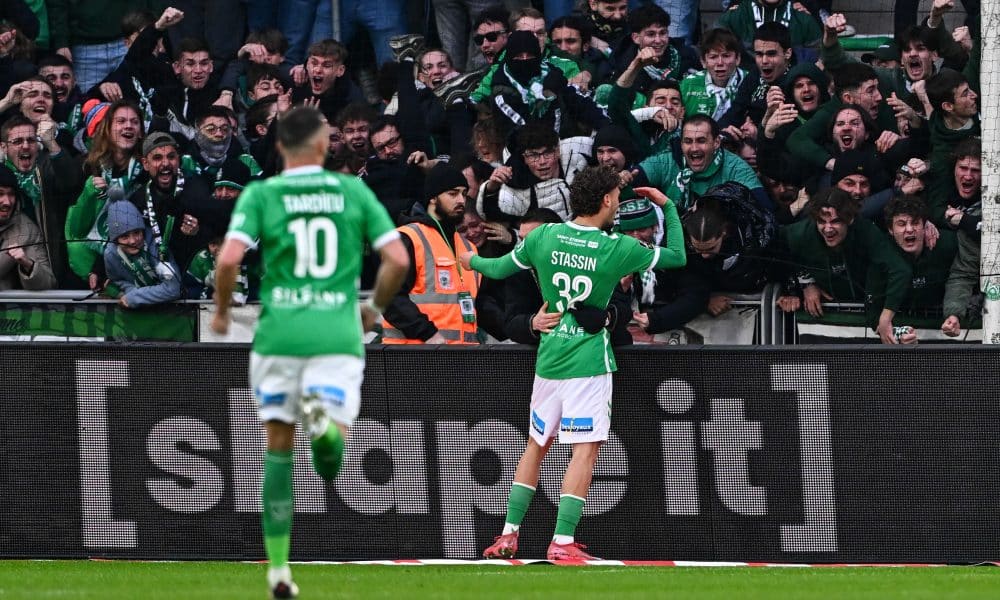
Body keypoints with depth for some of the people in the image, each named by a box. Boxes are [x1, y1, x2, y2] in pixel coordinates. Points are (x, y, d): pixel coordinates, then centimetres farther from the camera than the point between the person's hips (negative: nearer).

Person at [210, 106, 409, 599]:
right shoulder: (354, 191, 6)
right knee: (333, 453, 0)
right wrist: (375, 308, 20)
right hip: (338, 333, 0)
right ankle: (324, 421, -37)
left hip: (279, 334, 0)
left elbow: (229, 260, -11)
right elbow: (397, 259, 2)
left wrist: (221, 310, 8)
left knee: (279, 448, 13)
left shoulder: (260, 194, 2)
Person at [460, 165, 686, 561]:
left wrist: (473, 261, 35)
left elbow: (500, 269, 13)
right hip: (589, 361, -5)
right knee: (585, 450, -5)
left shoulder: (544, 236, 0)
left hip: (549, 359, 5)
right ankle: (563, 542, -14)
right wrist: (668, 207, 14)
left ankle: (508, 535, 17)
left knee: (536, 445, 17)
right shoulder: (618, 248, -10)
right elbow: (678, 257, 2)